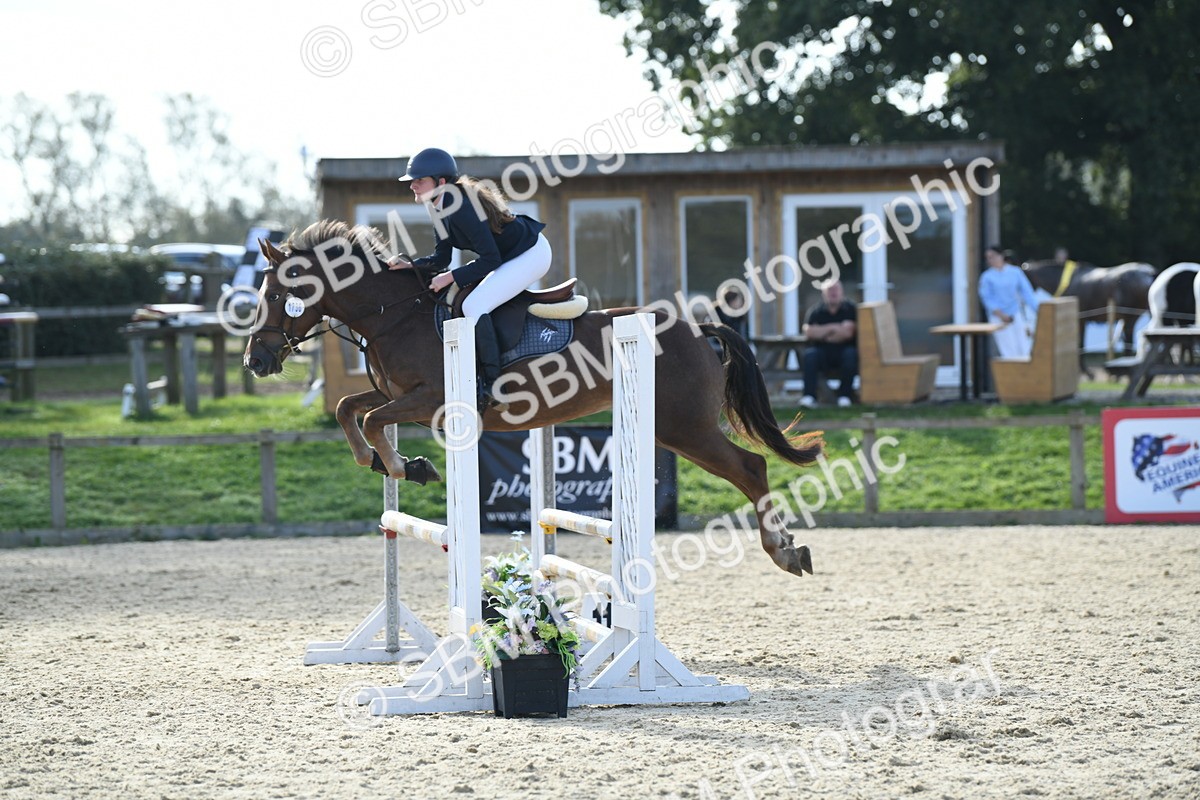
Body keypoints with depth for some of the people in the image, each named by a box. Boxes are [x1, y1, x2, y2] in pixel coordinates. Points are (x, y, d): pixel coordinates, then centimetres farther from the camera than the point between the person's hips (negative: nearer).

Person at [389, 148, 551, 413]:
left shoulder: (460, 208, -28)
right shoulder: (441, 208, 3)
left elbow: (490, 259, -26)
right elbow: (441, 258, 8)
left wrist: (452, 277, -24)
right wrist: (409, 265, -7)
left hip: (531, 254, -11)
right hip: (513, 254, 11)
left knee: (474, 306, -20)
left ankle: (491, 388, -17)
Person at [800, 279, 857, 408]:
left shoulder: (850, 309, 2)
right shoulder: (816, 311, 6)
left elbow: (847, 333, -10)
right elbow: (809, 332, -8)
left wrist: (822, 333, -3)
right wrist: (832, 328, -7)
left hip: (843, 350, -1)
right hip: (822, 352, 1)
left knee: (850, 354, -34)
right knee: (809, 354, -30)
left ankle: (845, 395, -23)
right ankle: (809, 395, -35)